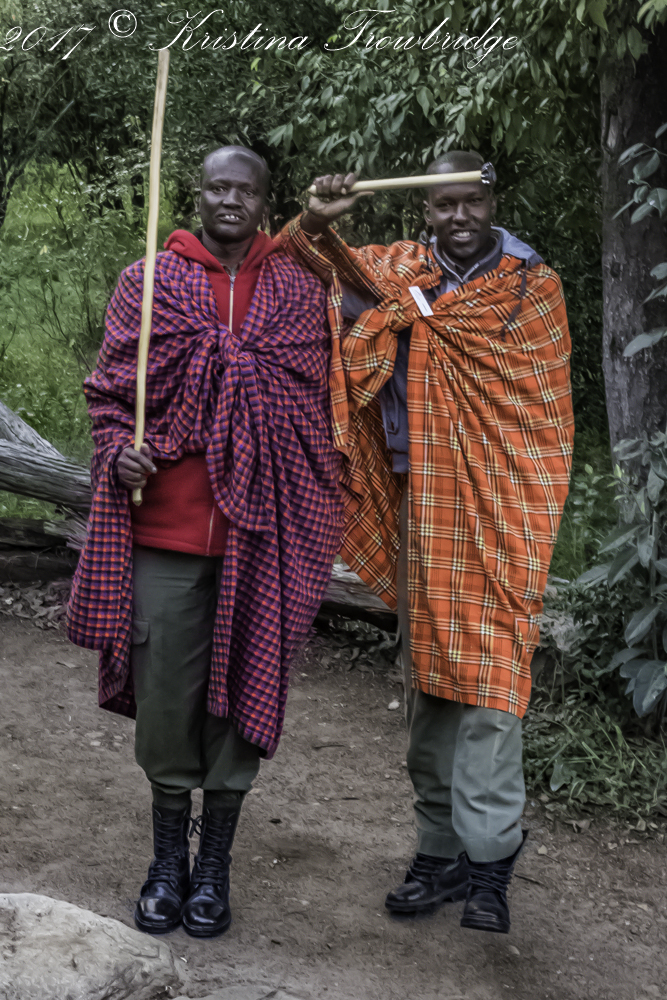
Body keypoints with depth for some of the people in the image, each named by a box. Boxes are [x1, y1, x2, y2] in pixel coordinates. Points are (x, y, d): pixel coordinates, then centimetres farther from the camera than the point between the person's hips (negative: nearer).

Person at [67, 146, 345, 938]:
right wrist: (117, 447, -11)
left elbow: (319, 405, 10)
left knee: (241, 689, 7)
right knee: (165, 689, 5)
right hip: (165, 525, 0)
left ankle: (215, 865, 22)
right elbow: (108, 388, 9)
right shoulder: (147, 281, 6)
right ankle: (168, 858, 23)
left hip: (260, 531, 1)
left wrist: (313, 519, 5)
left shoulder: (299, 292, 8)